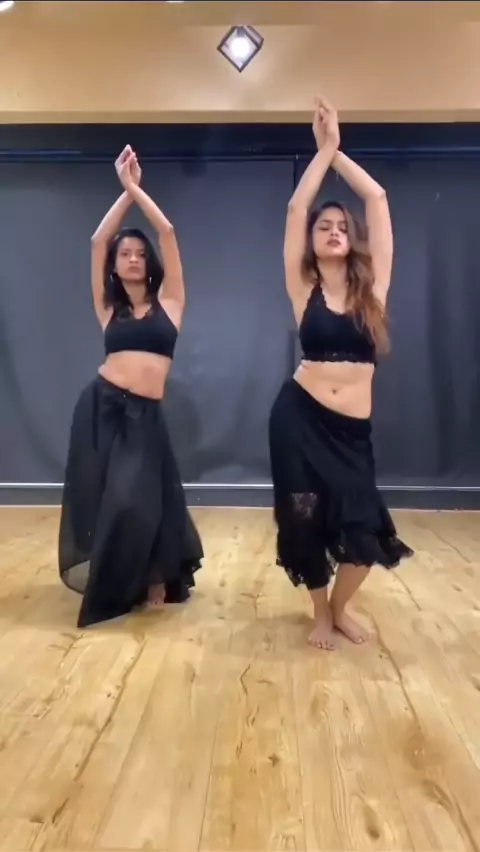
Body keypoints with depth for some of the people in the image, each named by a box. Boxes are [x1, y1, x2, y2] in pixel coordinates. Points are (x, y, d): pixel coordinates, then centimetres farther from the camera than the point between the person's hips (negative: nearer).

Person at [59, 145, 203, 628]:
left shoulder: (168, 300, 6)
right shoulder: (107, 307, 10)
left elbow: (168, 233, 1)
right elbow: (97, 241, 4)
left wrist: (136, 187, 5)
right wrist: (124, 191, 5)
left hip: (146, 415, -1)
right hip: (102, 406, 2)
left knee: (137, 500, -4)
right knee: (98, 497, 5)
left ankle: (154, 580, 19)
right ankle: (109, 586, 26)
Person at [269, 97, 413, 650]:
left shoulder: (373, 286, 6)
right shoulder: (303, 290, 3)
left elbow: (377, 198, 5)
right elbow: (296, 208, -2)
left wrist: (337, 151, 11)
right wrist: (322, 149, 6)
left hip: (352, 428, 1)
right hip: (299, 418, -1)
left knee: (363, 531, -3)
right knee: (308, 524, 5)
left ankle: (340, 607, 29)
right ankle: (321, 613, 32)